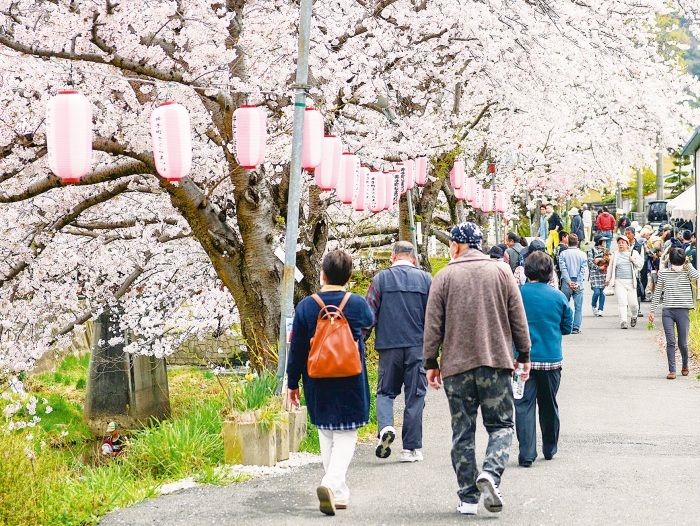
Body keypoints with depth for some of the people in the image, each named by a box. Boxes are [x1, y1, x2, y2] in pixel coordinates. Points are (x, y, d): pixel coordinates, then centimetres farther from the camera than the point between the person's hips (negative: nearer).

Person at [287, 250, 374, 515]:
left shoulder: (306, 306, -6)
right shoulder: (357, 304, -6)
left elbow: (296, 349, -1)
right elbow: (369, 321, 19)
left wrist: (293, 383, 9)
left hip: (317, 384, 2)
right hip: (350, 384, -2)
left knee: (326, 435, 16)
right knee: (345, 436, 2)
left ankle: (339, 493, 21)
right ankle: (331, 483, -21)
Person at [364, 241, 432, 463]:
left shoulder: (381, 279, 2)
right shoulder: (425, 279, 4)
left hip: (388, 345, 0)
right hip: (417, 346, 0)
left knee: (385, 391, 13)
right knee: (414, 396, 6)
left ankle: (385, 426, -15)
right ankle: (411, 448, 6)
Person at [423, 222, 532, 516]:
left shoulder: (444, 277, 2)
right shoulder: (501, 271, 5)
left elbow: (433, 325, 2)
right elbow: (518, 318, 6)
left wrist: (431, 362, 9)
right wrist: (524, 355, 15)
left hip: (456, 366, 0)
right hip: (496, 361, 0)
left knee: (462, 432, 5)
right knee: (501, 425, 7)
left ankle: (468, 498, 5)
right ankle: (491, 472, -19)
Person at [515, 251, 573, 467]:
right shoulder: (558, 297, -2)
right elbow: (567, 327, 7)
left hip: (523, 359, -2)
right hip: (551, 359, 2)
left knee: (524, 406, -2)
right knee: (549, 405, 17)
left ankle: (527, 453, -11)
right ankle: (550, 448, 30)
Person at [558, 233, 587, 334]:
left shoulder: (563, 254, -1)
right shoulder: (582, 255, 2)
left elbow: (563, 268, -7)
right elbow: (583, 270, -4)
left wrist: (569, 282, -9)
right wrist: (577, 283, -6)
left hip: (566, 282, 0)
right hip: (578, 283, 0)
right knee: (578, 307, 4)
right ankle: (576, 328, 0)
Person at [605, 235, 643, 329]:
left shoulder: (634, 253, 10)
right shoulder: (615, 255, 11)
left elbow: (640, 265, 12)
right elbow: (610, 267, 20)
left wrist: (634, 260, -6)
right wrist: (607, 279, 20)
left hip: (631, 282, 0)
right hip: (619, 282, 0)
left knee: (632, 303, 0)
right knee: (622, 302, -11)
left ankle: (634, 316, 29)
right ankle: (623, 321, -12)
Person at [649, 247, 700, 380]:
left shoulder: (687, 273, 2)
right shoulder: (664, 273, 5)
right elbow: (657, 293, 10)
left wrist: (688, 264, -10)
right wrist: (652, 310, 8)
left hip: (683, 311, -1)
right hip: (667, 312, 1)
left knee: (682, 343, 4)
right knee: (670, 342, -8)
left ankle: (685, 366, 30)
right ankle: (672, 370, -6)